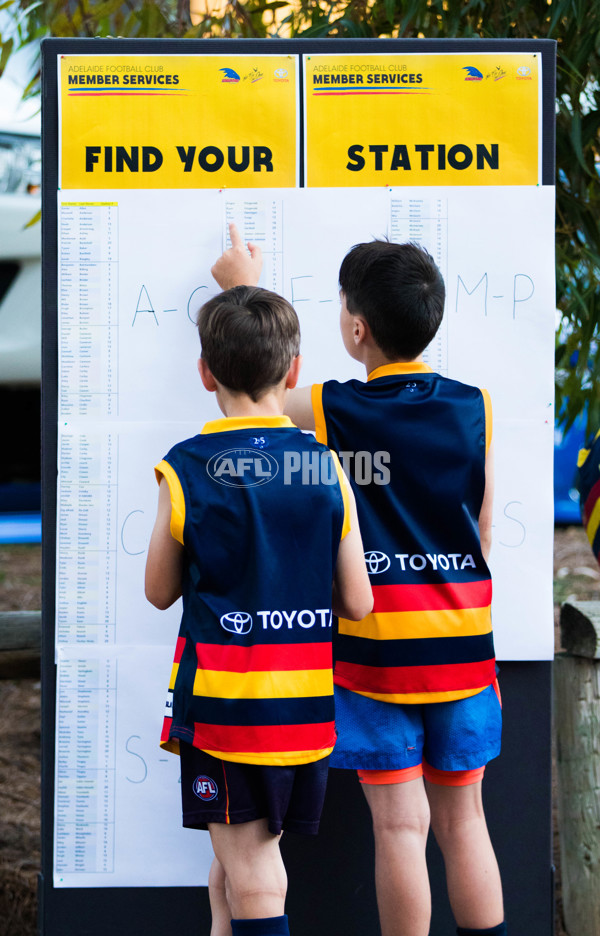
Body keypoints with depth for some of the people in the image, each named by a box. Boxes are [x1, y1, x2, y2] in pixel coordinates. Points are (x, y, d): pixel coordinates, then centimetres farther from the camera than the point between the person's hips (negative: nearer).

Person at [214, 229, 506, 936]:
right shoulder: (473, 409, -2)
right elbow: (482, 532, 6)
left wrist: (244, 289, 22)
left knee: (400, 825, 3)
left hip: (375, 652, -3)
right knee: (463, 821, 12)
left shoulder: (327, 412, -10)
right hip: (462, 649, 3)